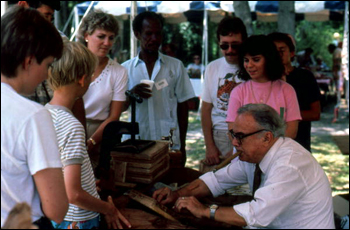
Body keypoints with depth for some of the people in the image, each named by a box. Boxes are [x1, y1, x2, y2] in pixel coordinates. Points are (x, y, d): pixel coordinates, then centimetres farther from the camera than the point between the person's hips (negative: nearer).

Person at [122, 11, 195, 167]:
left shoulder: (175, 66, 7)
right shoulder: (125, 68, 7)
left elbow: (182, 107, 8)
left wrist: (182, 146, 5)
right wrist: (132, 94, -12)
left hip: (169, 144, 0)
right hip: (136, 144, 0)